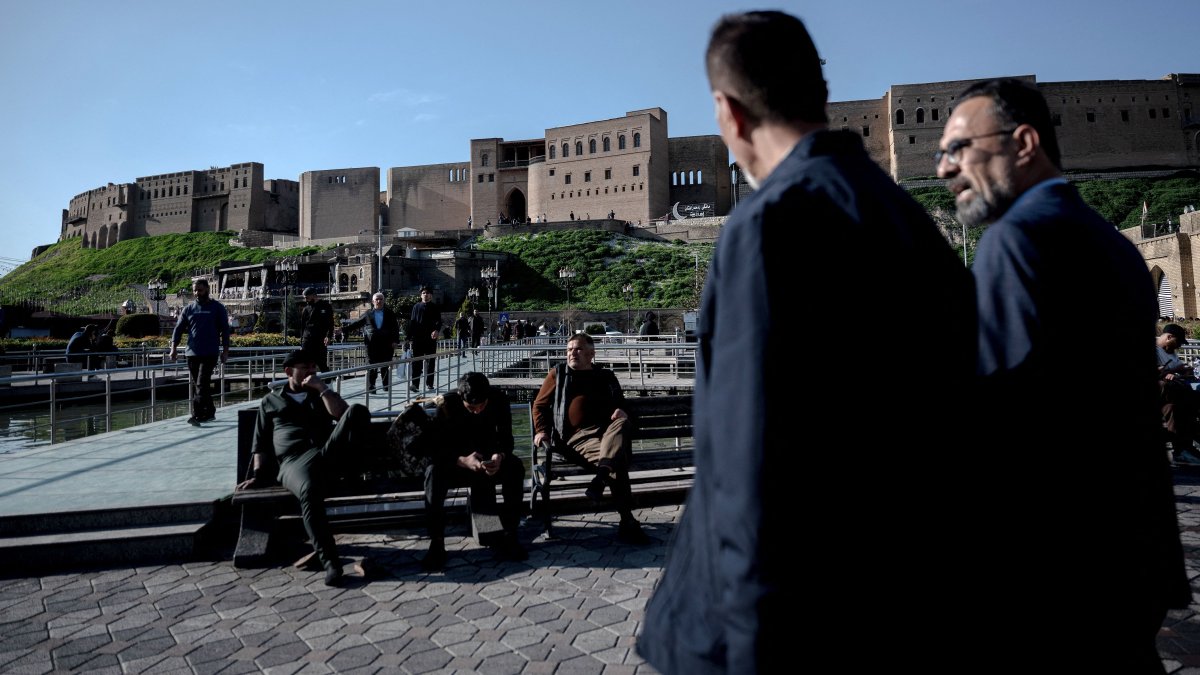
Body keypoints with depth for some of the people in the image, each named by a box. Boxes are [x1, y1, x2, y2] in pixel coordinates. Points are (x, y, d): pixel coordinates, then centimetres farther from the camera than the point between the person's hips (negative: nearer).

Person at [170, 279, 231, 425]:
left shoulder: (217, 308, 1)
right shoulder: (189, 309, 10)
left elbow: (225, 330, 1)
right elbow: (178, 328, 9)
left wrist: (225, 351, -3)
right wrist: (174, 348, -1)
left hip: (210, 353, -5)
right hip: (192, 353, 5)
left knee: (201, 384, -11)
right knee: (197, 385, 10)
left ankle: (197, 415, -12)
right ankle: (209, 412, 20)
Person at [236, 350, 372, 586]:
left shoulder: (321, 395, 29)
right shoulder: (270, 401, 26)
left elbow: (343, 415, 8)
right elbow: (261, 444, 23)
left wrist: (322, 387, 5)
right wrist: (258, 474, 9)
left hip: (329, 452, 2)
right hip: (295, 461, -1)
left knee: (357, 410, -27)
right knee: (309, 491, -39)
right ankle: (330, 562, -35)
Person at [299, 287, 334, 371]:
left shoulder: (326, 306, 3)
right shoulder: (306, 309, 12)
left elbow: (330, 323, -1)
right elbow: (302, 327, 15)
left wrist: (329, 336, -16)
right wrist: (301, 344, 11)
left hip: (321, 342, -3)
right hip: (307, 341, 3)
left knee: (323, 365, 1)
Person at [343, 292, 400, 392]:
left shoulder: (389, 313, 8)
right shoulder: (368, 313, 10)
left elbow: (395, 328, 5)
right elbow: (356, 323, 12)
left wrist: (395, 341, -3)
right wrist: (344, 329, 3)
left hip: (386, 344, 0)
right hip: (372, 345, 0)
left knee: (385, 366, 3)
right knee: (372, 366, 1)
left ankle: (386, 385, 15)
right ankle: (371, 387, 6)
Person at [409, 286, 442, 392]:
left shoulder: (435, 308, 6)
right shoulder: (416, 307, 9)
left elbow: (439, 321, -1)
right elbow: (412, 322, 8)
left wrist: (437, 330, -22)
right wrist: (409, 337, 2)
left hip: (431, 338, 0)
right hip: (418, 338, 0)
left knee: (430, 361, 5)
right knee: (416, 361, -3)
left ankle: (429, 384, 13)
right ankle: (415, 383, -4)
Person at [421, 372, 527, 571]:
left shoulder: (499, 399, -16)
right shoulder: (447, 404, -21)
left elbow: (505, 438, -13)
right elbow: (437, 448, -24)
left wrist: (500, 455, -37)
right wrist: (463, 461, -44)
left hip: (489, 459, 1)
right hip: (456, 461, -1)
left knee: (516, 467, -29)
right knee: (433, 472, -33)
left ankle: (510, 536, -20)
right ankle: (436, 543, -25)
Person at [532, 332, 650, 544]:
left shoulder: (606, 376, 25)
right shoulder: (558, 374, 19)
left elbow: (621, 404, 29)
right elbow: (540, 405, 22)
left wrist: (621, 411, 2)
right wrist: (542, 430, 5)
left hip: (609, 431, 3)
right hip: (579, 436, -2)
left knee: (622, 421, -38)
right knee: (617, 462, -35)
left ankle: (601, 476, -56)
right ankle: (627, 522, -41)